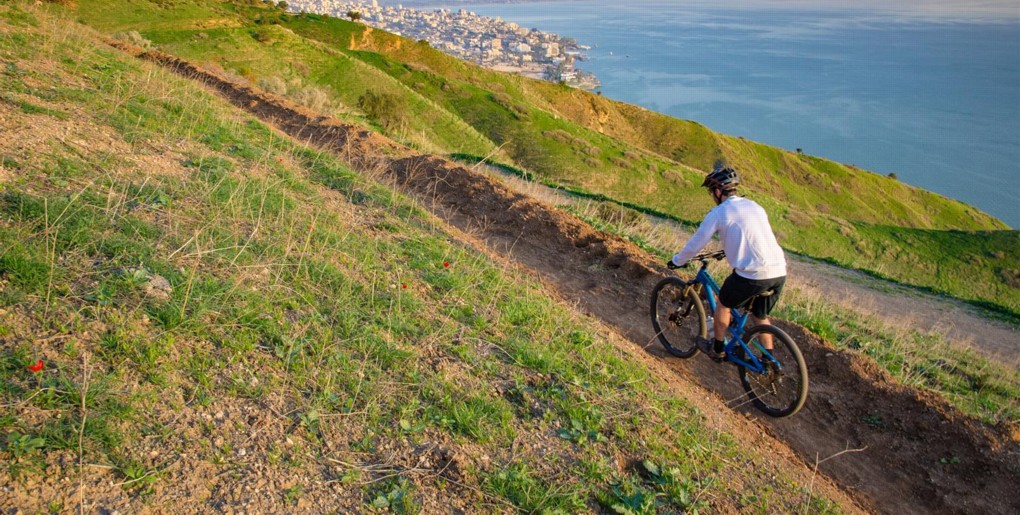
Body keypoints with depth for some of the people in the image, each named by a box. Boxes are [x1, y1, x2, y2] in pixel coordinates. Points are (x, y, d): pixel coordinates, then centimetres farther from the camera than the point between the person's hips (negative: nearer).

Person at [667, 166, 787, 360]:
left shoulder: (718, 213, -1)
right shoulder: (755, 206, 18)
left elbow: (696, 243, 6)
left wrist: (677, 261, 22)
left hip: (753, 274, -6)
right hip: (779, 272, 6)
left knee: (723, 304, 21)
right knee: (760, 316, 26)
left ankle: (717, 349, 34)